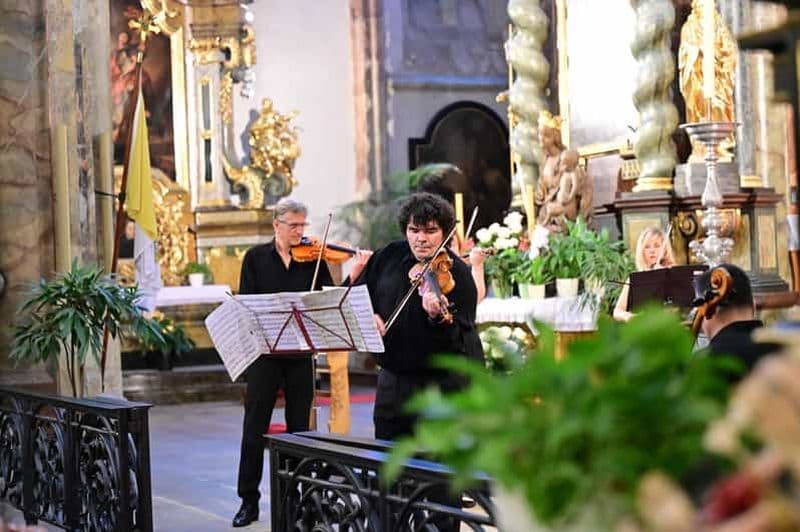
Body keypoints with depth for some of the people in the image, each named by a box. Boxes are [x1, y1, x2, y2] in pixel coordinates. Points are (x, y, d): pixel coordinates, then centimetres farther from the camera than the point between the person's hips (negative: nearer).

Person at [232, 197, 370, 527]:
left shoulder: (314, 259, 4)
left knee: (299, 426, 8)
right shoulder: (256, 258, 3)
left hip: (300, 353, 1)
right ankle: (249, 501, 9)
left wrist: (354, 275, -19)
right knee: (254, 427, 1)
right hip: (264, 351, -1)